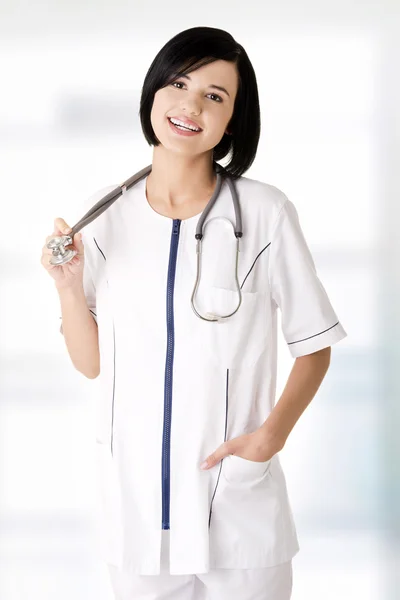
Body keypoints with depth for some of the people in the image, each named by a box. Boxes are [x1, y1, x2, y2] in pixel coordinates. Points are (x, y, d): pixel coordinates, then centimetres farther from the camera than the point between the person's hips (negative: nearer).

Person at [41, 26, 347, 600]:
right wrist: (68, 288, -12)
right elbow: (91, 363, 4)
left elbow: (315, 346, -2)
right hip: (133, 497, 3)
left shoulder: (265, 213, -10)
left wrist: (273, 433, -16)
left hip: (238, 501, -2)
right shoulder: (106, 214, 0)